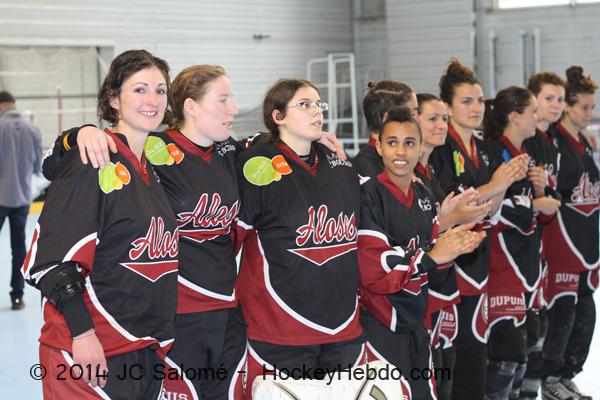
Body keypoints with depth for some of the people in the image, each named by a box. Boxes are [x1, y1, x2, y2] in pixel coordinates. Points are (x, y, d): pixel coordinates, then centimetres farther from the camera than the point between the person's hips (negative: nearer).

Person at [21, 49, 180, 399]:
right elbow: (51, 257, -17)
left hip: (149, 348, 8)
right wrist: (81, 333, -20)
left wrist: (159, 339, 17)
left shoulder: (153, 166, 12)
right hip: (94, 352, -8)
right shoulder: (94, 160, -12)